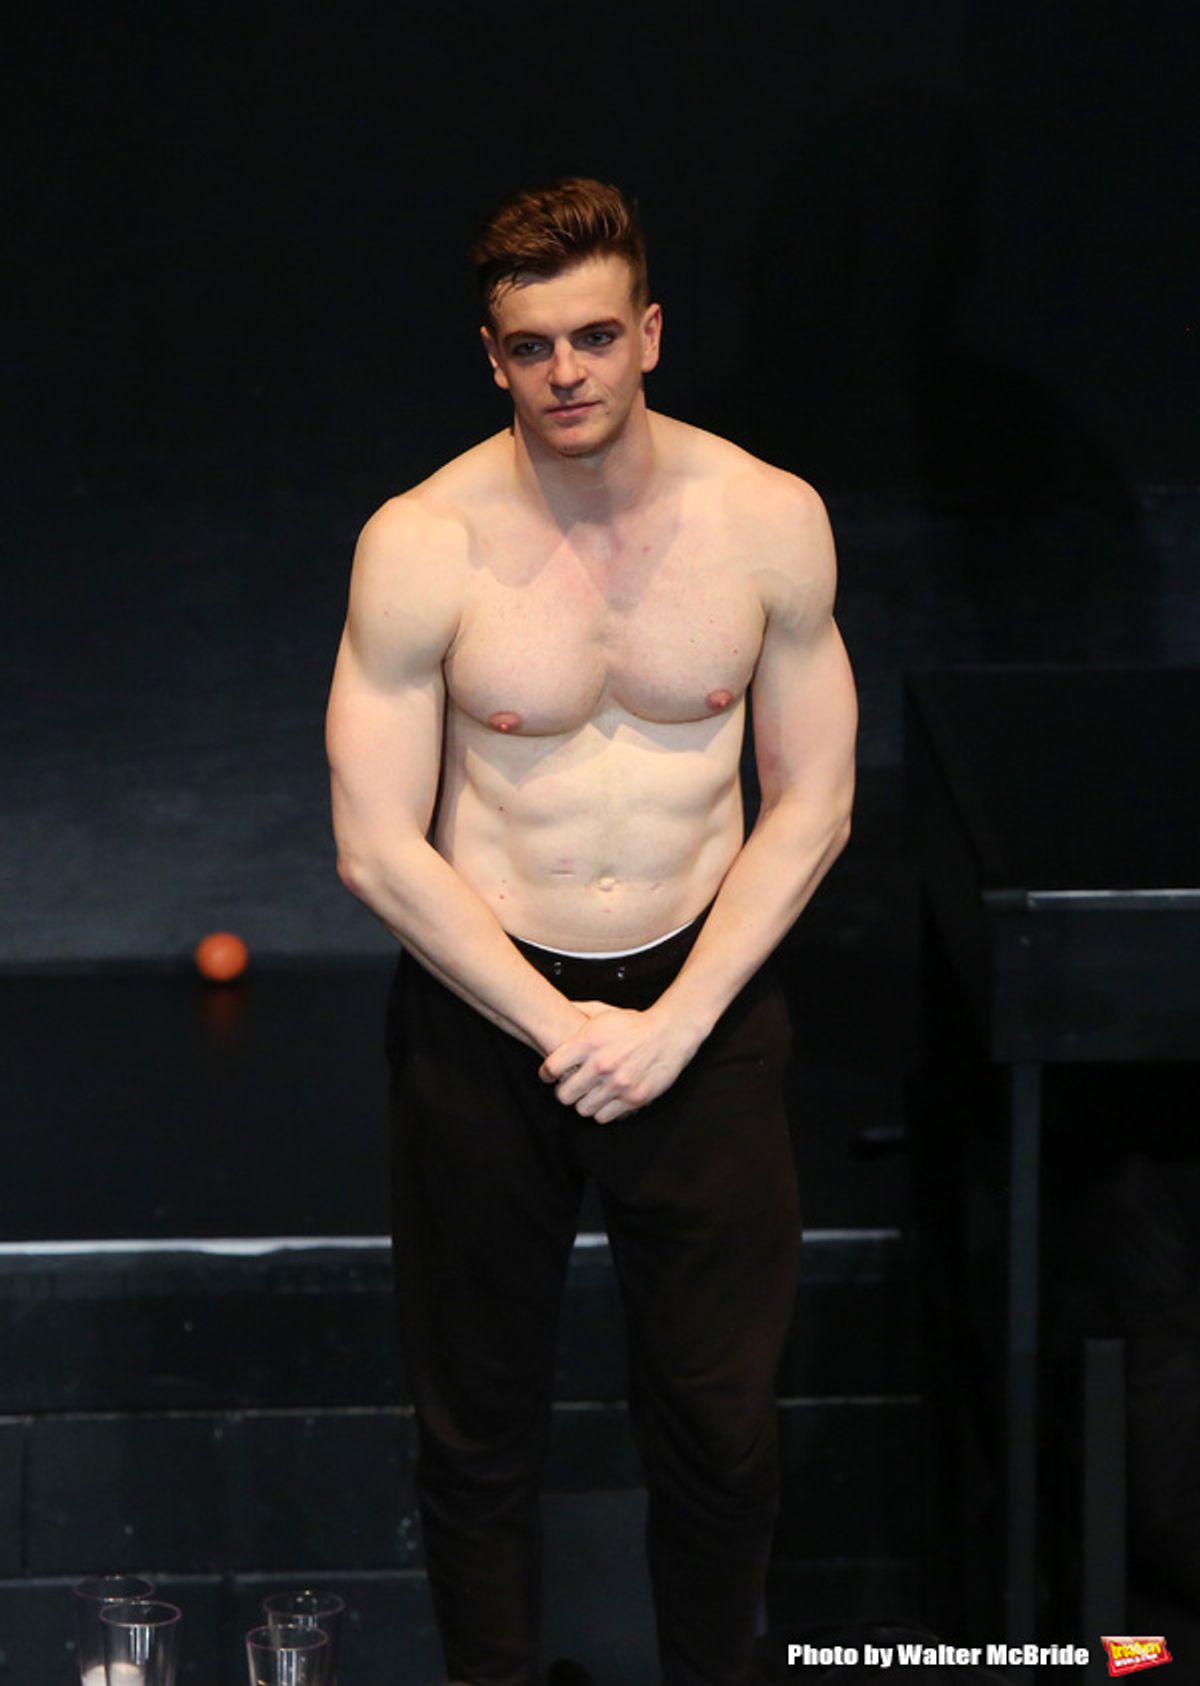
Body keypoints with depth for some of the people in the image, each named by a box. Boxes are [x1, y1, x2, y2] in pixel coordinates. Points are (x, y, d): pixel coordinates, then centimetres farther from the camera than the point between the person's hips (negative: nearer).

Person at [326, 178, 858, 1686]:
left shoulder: (770, 521, -7)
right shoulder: (421, 544, -12)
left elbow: (811, 806, -2)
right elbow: (378, 849, -10)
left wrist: (673, 1021, -11)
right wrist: (559, 1026, -14)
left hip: (703, 998, 1)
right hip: (482, 1001, -1)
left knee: (722, 1420, 9)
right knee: (477, 1422, 11)